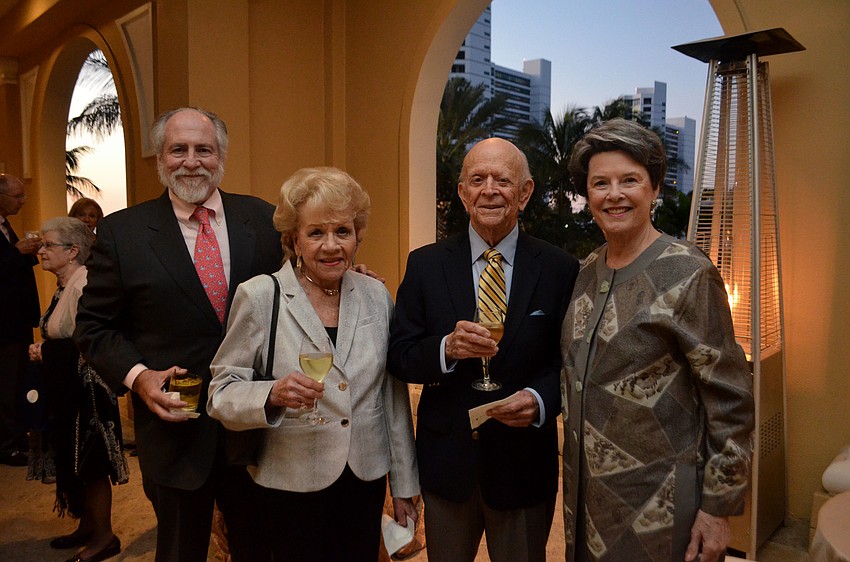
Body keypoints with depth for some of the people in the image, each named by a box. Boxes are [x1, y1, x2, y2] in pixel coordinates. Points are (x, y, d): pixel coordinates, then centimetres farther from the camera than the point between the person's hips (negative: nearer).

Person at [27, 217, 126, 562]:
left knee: (89, 464, 1)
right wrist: (43, 350, 3)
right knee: (74, 462, 17)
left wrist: (45, 352, -13)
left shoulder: (84, 284, -19)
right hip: (65, 388, 9)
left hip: (85, 388, -9)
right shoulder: (64, 286, 12)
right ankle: (87, 526, 31)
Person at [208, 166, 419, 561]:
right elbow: (222, 392, -8)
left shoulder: (376, 296, -1)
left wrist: (404, 484, 8)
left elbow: (394, 396, 4)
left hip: (366, 480, 3)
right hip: (292, 485, -3)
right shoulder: (259, 297, -11)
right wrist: (273, 395, -28)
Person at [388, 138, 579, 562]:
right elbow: (399, 357, -4)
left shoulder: (559, 269, -7)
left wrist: (541, 400, -22)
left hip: (524, 463, -1)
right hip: (445, 459, 1)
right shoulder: (425, 265, -4)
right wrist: (446, 348, -23)